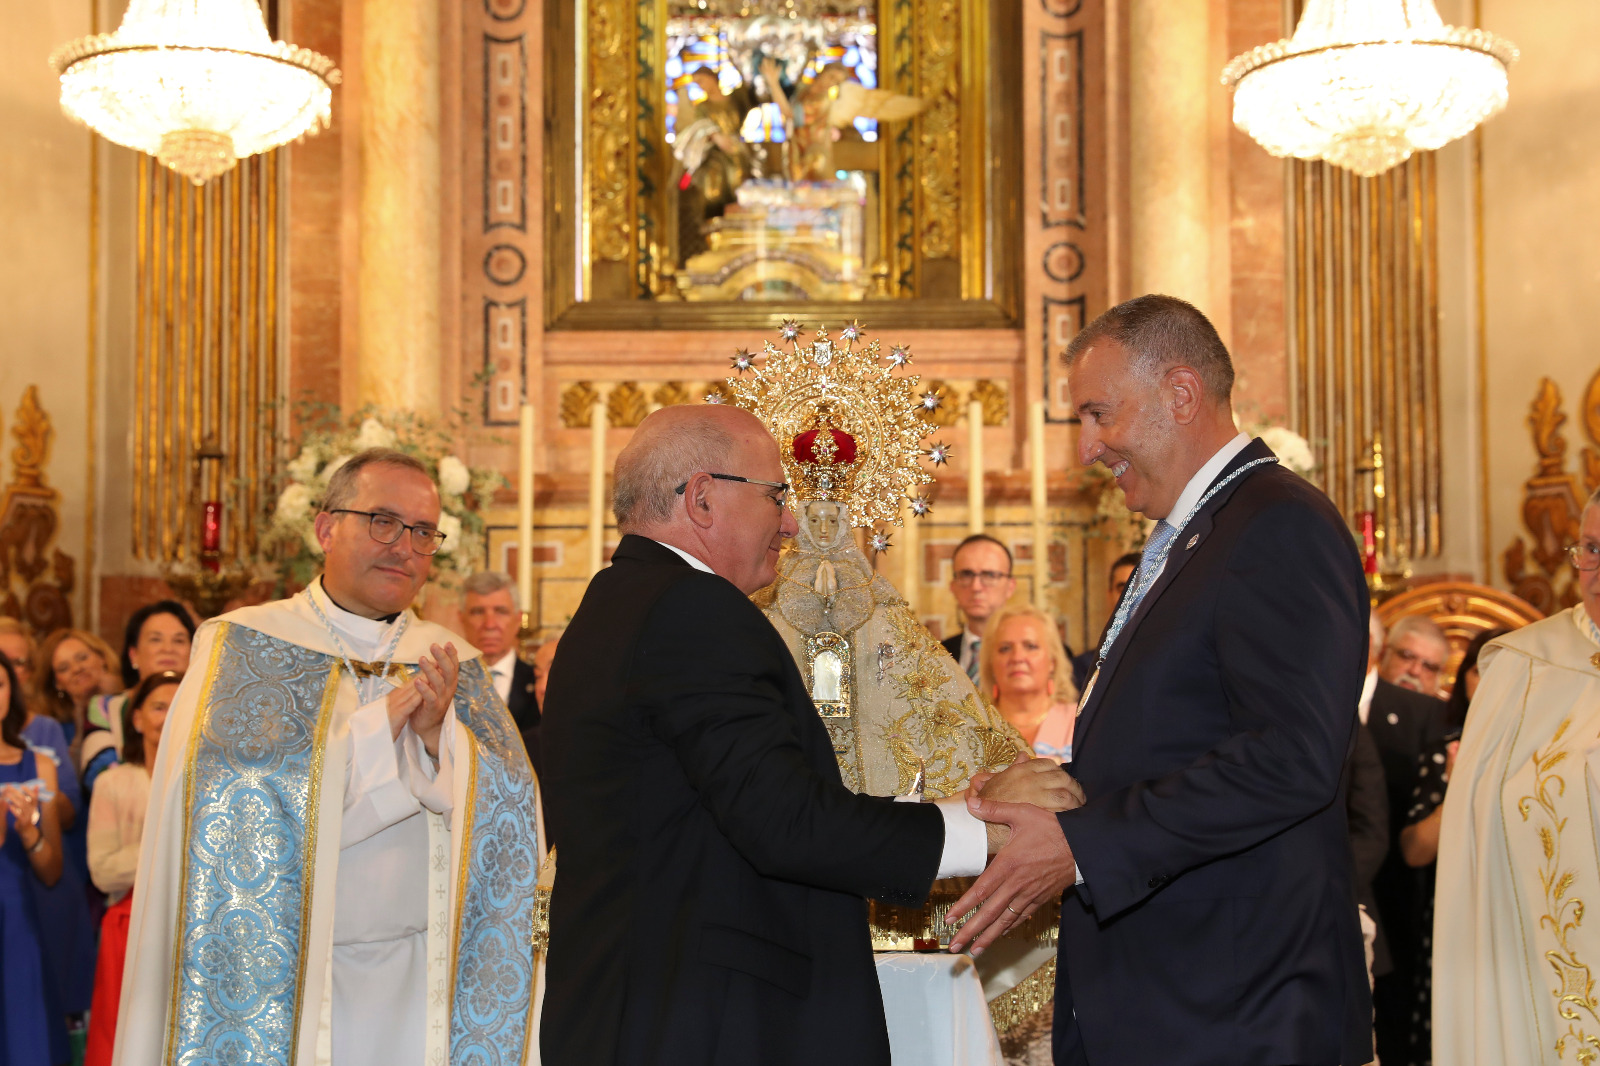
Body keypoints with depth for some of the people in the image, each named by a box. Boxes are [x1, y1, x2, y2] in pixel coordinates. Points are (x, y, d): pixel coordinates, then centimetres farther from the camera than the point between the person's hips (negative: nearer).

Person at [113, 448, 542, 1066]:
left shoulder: (452, 665, 7)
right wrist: (375, 728, -18)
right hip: (272, 977, -2)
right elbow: (223, 794, -16)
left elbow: (511, 807, -2)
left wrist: (439, 734, -19)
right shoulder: (239, 645, -2)